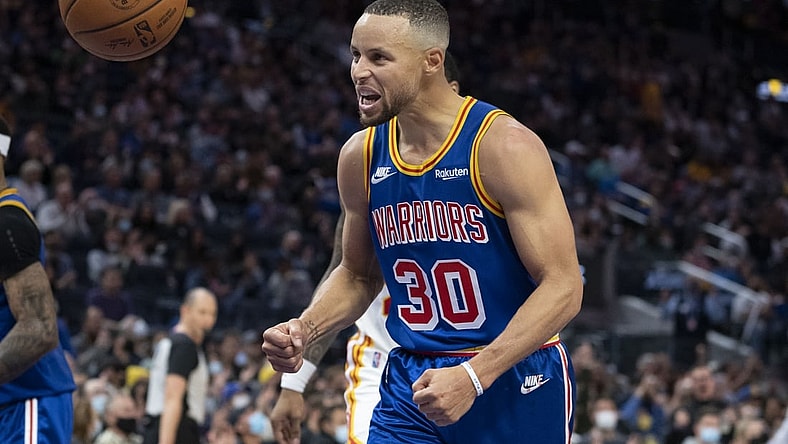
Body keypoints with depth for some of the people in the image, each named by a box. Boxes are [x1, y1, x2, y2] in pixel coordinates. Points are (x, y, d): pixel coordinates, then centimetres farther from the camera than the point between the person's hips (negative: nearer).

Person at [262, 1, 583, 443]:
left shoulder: (504, 147, -15)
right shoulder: (361, 157, 2)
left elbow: (563, 287, -17)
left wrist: (474, 376, -26)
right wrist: (303, 331, -2)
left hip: (516, 384, -4)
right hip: (411, 383, 4)